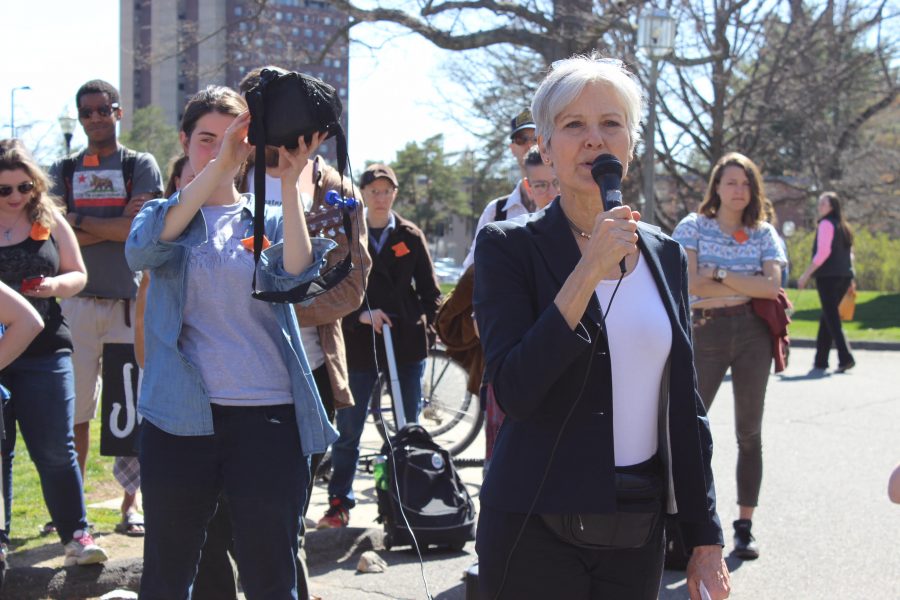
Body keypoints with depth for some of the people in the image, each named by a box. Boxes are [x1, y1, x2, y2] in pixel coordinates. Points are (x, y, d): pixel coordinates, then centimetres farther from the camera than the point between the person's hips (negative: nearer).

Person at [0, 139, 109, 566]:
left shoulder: (50, 221, 5)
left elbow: (78, 275, 12)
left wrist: (55, 284, -10)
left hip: (44, 353, 1)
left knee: (56, 449, 1)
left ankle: (76, 534, 9)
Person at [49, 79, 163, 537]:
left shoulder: (141, 166, 7)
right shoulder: (63, 171, 13)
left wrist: (79, 220, -3)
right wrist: (114, 227, -9)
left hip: (130, 302, -2)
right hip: (78, 302, 2)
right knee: (74, 409, 1)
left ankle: (131, 501, 7)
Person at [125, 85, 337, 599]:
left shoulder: (270, 220, 10)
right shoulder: (165, 215, 9)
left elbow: (295, 275, -11)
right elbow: (143, 250, -17)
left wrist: (291, 182, -21)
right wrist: (218, 166, -26)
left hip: (268, 416, 0)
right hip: (180, 416, 0)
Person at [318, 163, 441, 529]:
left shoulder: (411, 237, 7)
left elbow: (430, 291, 11)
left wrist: (426, 330, 0)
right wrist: (360, 315, -15)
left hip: (407, 345, 1)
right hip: (358, 344, -1)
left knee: (409, 430, 7)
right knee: (347, 430, 2)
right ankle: (339, 503, 12)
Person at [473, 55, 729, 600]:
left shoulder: (665, 255, 7)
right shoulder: (509, 246, -6)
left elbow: (684, 407, 10)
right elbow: (513, 391, -18)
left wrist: (706, 539, 8)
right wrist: (588, 272, -22)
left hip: (638, 533, 4)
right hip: (538, 530, -4)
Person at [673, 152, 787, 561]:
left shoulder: (764, 233, 8)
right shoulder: (693, 226, 3)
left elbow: (772, 285, -7)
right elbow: (692, 283, -11)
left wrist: (720, 274, -11)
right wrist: (749, 288, -7)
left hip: (753, 334, 2)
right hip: (707, 332, -2)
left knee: (749, 432, 6)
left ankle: (744, 526, 15)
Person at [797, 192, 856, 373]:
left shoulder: (826, 224, -7)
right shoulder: (844, 227, 18)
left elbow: (823, 252, -17)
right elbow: (850, 254, 20)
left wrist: (806, 275, -14)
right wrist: (850, 281, 24)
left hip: (827, 276, -8)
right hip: (844, 276, 8)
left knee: (831, 317, -8)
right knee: (827, 317, 14)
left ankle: (845, 358, -20)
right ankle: (821, 360, 17)